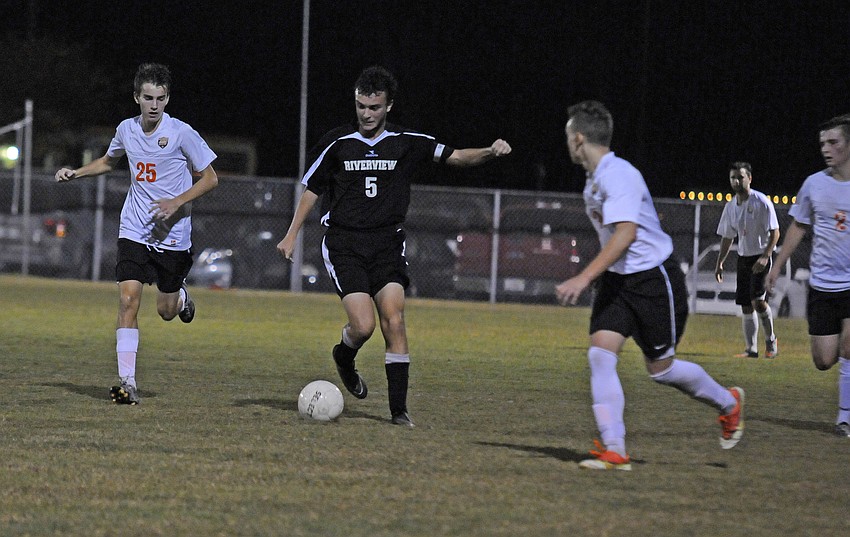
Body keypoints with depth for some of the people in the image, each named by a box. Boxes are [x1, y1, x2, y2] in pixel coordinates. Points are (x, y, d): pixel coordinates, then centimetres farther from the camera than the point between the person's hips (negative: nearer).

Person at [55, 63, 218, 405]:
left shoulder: (181, 133, -11)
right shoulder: (127, 130, 2)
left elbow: (210, 179, -5)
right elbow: (108, 162, 25)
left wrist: (177, 202, -18)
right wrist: (76, 173, 9)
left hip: (173, 235, -2)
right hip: (134, 232, 2)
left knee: (166, 311, 7)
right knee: (128, 300, -14)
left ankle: (181, 296, 46)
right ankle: (127, 383, -13)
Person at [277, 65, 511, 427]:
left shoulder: (407, 143, 4)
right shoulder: (336, 144, 1)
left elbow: (455, 157, 1)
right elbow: (311, 189, 10)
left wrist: (490, 152, -18)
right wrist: (292, 235, 6)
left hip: (387, 244, 2)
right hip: (344, 244, -2)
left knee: (394, 321, -13)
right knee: (363, 325, -15)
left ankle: (399, 408, -9)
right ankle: (344, 357, 21)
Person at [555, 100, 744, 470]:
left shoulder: (618, 174, -21)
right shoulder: (594, 178, 9)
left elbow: (625, 233, -33)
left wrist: (584, 278, -38)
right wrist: (593, 279, 29)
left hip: (654, 278, -8)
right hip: (617, 280, 8)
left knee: (660, 368, 3)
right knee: (600, 354, -10)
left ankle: (728, 403, 30)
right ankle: (614, 451, -12)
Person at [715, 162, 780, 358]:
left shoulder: (762, 202, -12)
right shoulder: (730, 206, 7)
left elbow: (775, 232, -14)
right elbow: (727, 237, 17)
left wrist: (765, 257, -24)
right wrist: (719, 263, 13)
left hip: (762, 256, -6)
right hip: (743, 257, 6)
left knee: (758, 300, -19)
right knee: (746, 305, 4)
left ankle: (771, 340, 1)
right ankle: (751, 349, 9)